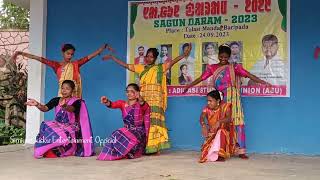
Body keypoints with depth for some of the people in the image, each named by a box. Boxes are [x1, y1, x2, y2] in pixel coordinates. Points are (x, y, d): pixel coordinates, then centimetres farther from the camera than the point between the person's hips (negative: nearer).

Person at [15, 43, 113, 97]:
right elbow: (40, 59, -1)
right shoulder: (57, 65, 4)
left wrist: (104, 46, 10)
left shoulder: (76, 64, 9)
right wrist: (22, 53, -5)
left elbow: (91, 56, 10)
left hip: (75, 94, 2)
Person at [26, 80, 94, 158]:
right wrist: (37, 104, -30)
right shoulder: (56, 100, 7)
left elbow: (71, 109, -30)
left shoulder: (76, 102, -7)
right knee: (45, 126, -25)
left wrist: (64, 106, -54)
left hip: (71, 127, -4)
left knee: (63, 135, -35)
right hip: (58, 125, 4)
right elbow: (45, 108, -8)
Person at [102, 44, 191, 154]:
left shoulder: (160, 68, 7)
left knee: (154, 121, -9)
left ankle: (156, 147, -9)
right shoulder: (141, 68, 16)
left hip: (155, 100, -3)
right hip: (143, 100, 3)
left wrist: (184, 55, -18)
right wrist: (112, 57, 22)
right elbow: (125, 65, 20)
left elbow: (172, 62, -5)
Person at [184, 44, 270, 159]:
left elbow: (249, 75, -5)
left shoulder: (234, 67, 1)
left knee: (237, 122, -6)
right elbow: (201, 78, 12)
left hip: (232, 98, -2)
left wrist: (263, 82, -13)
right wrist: (188, 86, 13)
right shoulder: (213, 68, 9)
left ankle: (241, 150, -4)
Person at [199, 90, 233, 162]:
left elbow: (229, 118, -27)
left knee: (220, 133, -35)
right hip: (212, 134, 2)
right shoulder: (207, 109, -5)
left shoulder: (225, 107, -11)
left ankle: (220, 155, -29)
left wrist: (219, 122, -45)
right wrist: (203, 126, -43)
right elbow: (202, 118, -21)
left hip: (224, 133, -2)